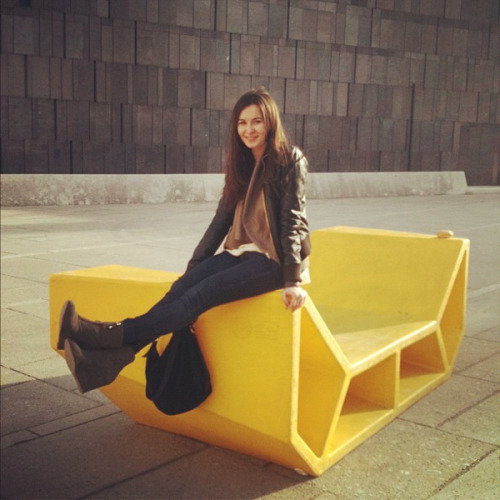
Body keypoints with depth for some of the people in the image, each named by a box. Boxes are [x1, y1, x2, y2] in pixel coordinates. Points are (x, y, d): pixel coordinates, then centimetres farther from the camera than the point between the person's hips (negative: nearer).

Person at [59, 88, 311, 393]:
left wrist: (293, 280, -17)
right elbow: (222, 218, 13)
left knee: (201, 294, -27)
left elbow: (292, 220, -12)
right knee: (184, 286, -21)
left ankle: (114, 336, -37)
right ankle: (111, 359, -37)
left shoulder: (290, 160, -7)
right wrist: (194, 266, 9)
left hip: (275, 258, -5)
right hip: (243, 252, 6)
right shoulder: (242, 163, 13)